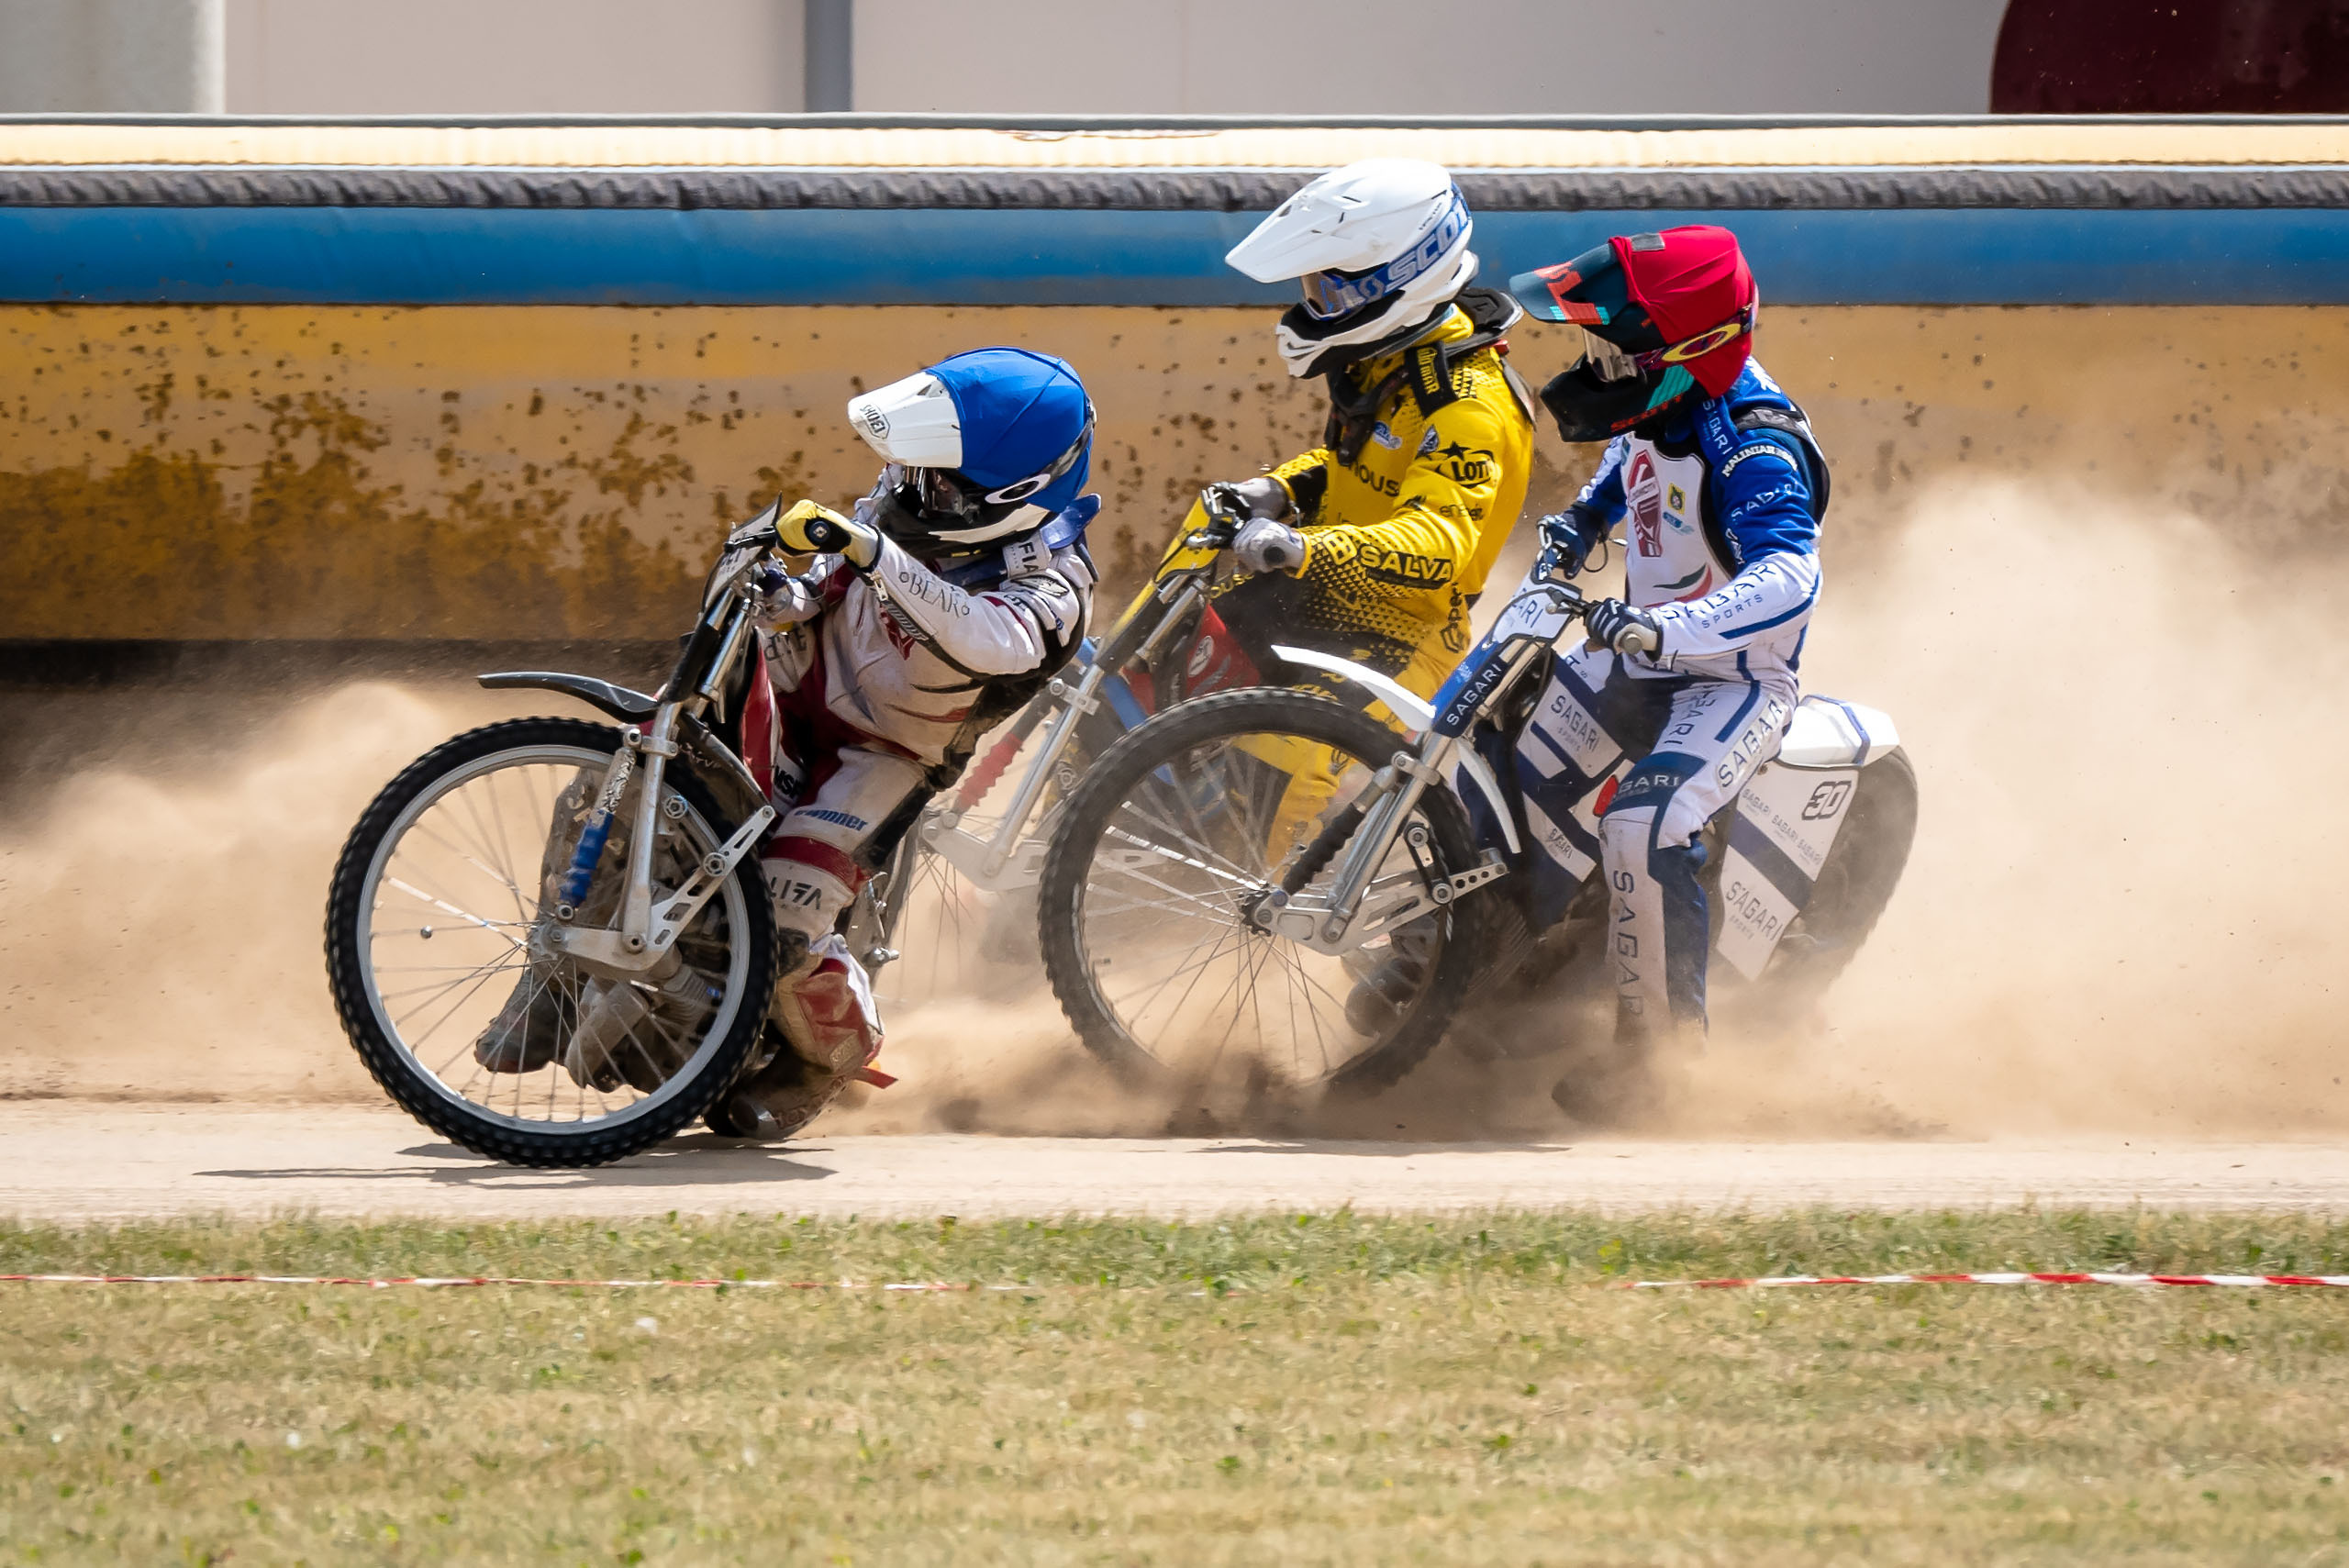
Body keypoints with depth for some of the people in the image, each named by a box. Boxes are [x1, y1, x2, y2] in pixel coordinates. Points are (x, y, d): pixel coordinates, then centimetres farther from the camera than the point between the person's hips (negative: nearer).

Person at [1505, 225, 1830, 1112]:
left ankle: (1662, 1049, -17)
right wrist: (1583, 520, 10)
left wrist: (1663, 630, -57)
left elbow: (1788, 580, -46)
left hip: (1735, 678, -9)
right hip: (1644, 659, 9)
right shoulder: (1663, 407, -4)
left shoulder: (1752, 449, -30)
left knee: (1642, 828, -29)